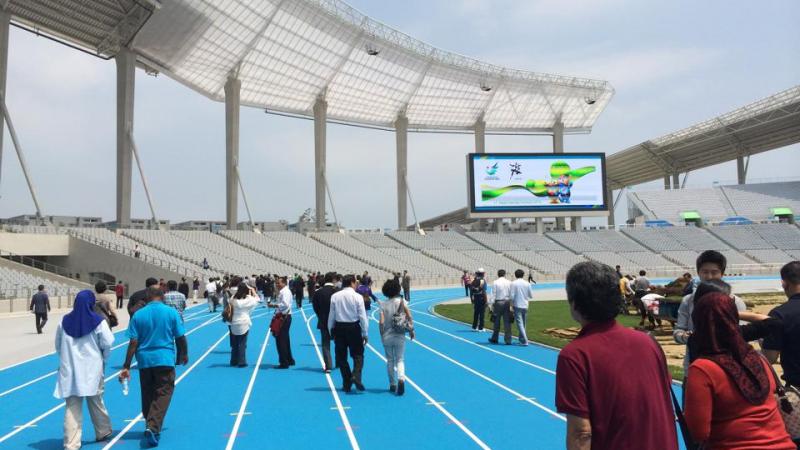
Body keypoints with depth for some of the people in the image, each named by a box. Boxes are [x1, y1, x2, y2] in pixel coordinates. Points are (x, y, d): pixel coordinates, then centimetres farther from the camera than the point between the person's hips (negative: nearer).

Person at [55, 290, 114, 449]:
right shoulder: (98, 321, -9)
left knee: (72, 407, 3)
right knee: (96, 401, 16)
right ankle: (103, 432, 33)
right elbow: (108, 343, -9)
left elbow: (58, 345, 11)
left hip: (69, 369, 2)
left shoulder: (64, 321, 2)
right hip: (92, 368, -2)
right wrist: (103, 358, 10)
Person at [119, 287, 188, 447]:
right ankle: (153, 427, -16)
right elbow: (181, 338, 0)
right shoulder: (171, 312, -3)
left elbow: (133, 342, -3)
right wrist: (184, 354, 17)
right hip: (165, 359, -3)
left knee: (147, 395, 17)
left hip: (144, 360, 3)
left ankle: (150, 427, 29)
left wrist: (126, 366, 0)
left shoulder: (138, 315, 0)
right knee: (163, 394, 0)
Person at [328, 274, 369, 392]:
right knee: (358, 355, 8)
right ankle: (356, 376, -15)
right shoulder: (357, 297, -7)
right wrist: (365, 334, 1)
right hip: (354, 328, -2)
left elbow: (331, 316, 3)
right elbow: (362, 316, -7)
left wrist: (331, 331, 14)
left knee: (341, 356, 12)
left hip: (339, 328, 3)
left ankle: (347, 384, 14)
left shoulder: (335, 296, 0)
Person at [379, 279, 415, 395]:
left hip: (387, 336, 0)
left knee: (390, 361, 15)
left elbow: (381, 322, -10)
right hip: (400, 336, 0)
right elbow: (410, 317, -10)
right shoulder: (402, 301, -4)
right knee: (400, 360, 6)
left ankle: (392, 385, 22)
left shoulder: (383, 304, -5)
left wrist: (382, 335, 2)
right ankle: (401, 378, -21)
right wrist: (411, 330, 1)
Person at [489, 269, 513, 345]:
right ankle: (508, 340, 4)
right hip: (507, 302, 2)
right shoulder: (509, 283, 2)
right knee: (507, 322, 4)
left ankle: (495, 339, 19)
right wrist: (511, 304, 3)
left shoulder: (495, 282, -3)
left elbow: (493, 294, -4)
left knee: (497, 321, 9)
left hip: (498, 302, -2)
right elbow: (511, 294, 0)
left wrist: (492, 305, -1)